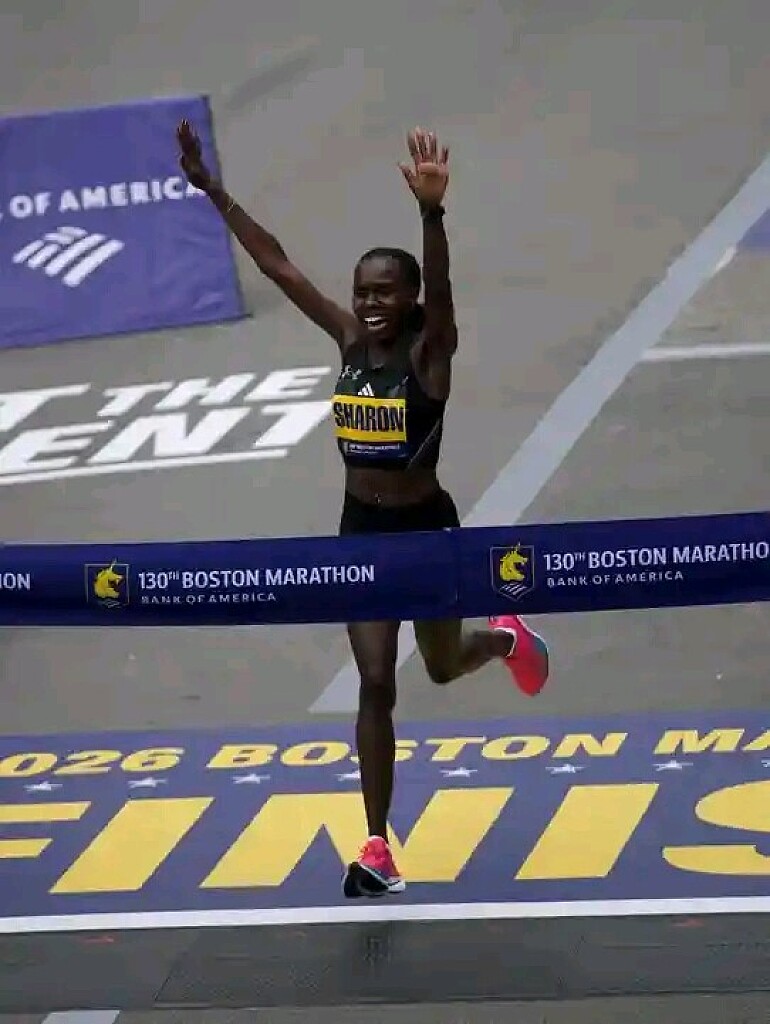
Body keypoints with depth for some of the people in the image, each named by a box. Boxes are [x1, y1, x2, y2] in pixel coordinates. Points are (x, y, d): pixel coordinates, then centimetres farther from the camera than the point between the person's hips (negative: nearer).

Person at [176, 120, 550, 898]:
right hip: (360, 530, 3)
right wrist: (213, 191, -9)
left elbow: (440, 286, -37)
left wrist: (431, 212, -56)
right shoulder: (350, 339, -4)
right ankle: (378, 847, 3)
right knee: (375, 684, -1)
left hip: (426, 529, -3)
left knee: (442, 667, 19)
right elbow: (277, 265, -5)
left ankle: (506, 639, 55)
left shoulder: (431, 350, -16)